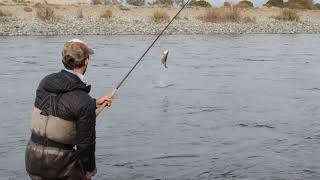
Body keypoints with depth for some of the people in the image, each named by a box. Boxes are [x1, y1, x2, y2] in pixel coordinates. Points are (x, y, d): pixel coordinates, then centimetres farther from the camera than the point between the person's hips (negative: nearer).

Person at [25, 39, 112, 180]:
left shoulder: (45, 82, -1)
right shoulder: (84, 102, -20)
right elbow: (86, 142, -14)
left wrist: (94, 103, 25)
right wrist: (90, 169, 4)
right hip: (61, 164, -6)